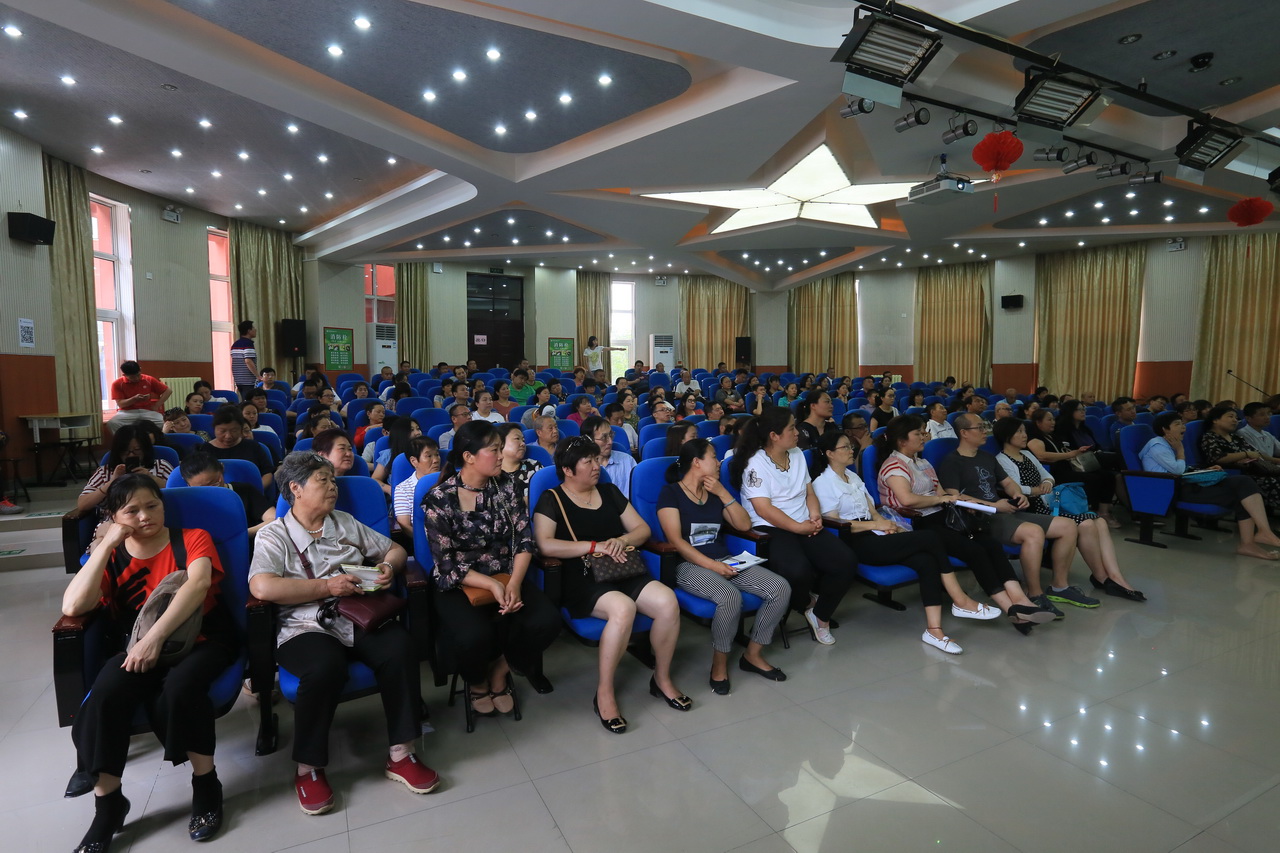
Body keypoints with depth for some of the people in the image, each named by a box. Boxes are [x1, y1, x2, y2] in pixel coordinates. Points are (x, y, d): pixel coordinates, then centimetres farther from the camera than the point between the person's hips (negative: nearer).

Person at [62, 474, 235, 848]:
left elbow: (198, 582, -19)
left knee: (179, 687, -33)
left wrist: (155, 636, -30)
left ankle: (206, 784, -12)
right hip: (140, 647, 3)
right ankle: (107, 803, -12)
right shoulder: (112, 557, 9)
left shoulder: (193, 538, 0)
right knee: (106, 692, -28)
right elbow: (72, 607, -8)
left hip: (202, 641, -3)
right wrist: (106, 545, -8)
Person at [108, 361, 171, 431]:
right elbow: (120, 404, -3)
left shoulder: (149, 380, 3)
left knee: (163, 424, -34)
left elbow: (168, 391, 6)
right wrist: (135, 399, -22)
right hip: (128, 412, 0)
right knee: (112, 423, -34)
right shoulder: (117, 384, -1)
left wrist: (157, 405, -4)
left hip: (148, 411, 0)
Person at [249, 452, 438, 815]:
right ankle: (309, 768, -10)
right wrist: (327, 586, -14)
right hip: (305, 627, -3)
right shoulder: (273, 535, 5)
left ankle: (400, 755, -13)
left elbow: (394, 548, 24)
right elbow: (262, 587, -13)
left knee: (399, 649, -27)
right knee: (325, 667, -36)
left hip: (360, 619, 4)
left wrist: (389, 565, 0)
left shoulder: (346, 523, 19)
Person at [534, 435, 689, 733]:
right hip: (581, 581, -5)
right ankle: (604, 693, -15)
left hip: (624, 573, 5)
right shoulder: (551, 499, 3)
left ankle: (662, 678, 1)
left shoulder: (610, 492, 18)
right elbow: (545, 545, -13)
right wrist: (595, 545, -14)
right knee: (623, 608, -35)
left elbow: (643, 529, 15)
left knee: (667, 601, -22)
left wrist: (621, 540, -7)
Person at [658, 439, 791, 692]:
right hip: (690, 565, -6)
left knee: (781, 588, -13)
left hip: (725, 561, 7)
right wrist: (712, 565, -20)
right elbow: (675, 540, -12)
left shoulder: (715, 493, 17)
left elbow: (744, 525, 10)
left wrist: (723, 494, -2)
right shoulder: (671, 493, -2)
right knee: (730, 597, -35)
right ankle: (720, 664, -9)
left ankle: (753, 654, 4)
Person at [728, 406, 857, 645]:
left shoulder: (797, 454, 15)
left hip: (805, 526, 7)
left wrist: (815, 515, -3)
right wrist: (799, 527, -14)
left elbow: (809, 492, 18)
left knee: (846, 561, -17)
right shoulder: (756, 463, -9)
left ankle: (821, 614, 6)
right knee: (798, 571, -34)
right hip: (771, 530, -7)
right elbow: (764, 509, -15)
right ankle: (806, 605, 3)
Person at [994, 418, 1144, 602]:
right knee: (1086, 525, -23)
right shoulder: (1002, 461, -9)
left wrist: (1048, 482, -4)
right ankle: (1101, 577, -5)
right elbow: (1016, 490, -19)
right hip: (1033, 512, -9)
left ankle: (1115, 578, -14)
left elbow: (1047, 476, 19)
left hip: (1047, 506, 9)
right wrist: (1041, 489, -5)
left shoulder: (1027, 454, 20)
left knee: (1100, 522, -9)